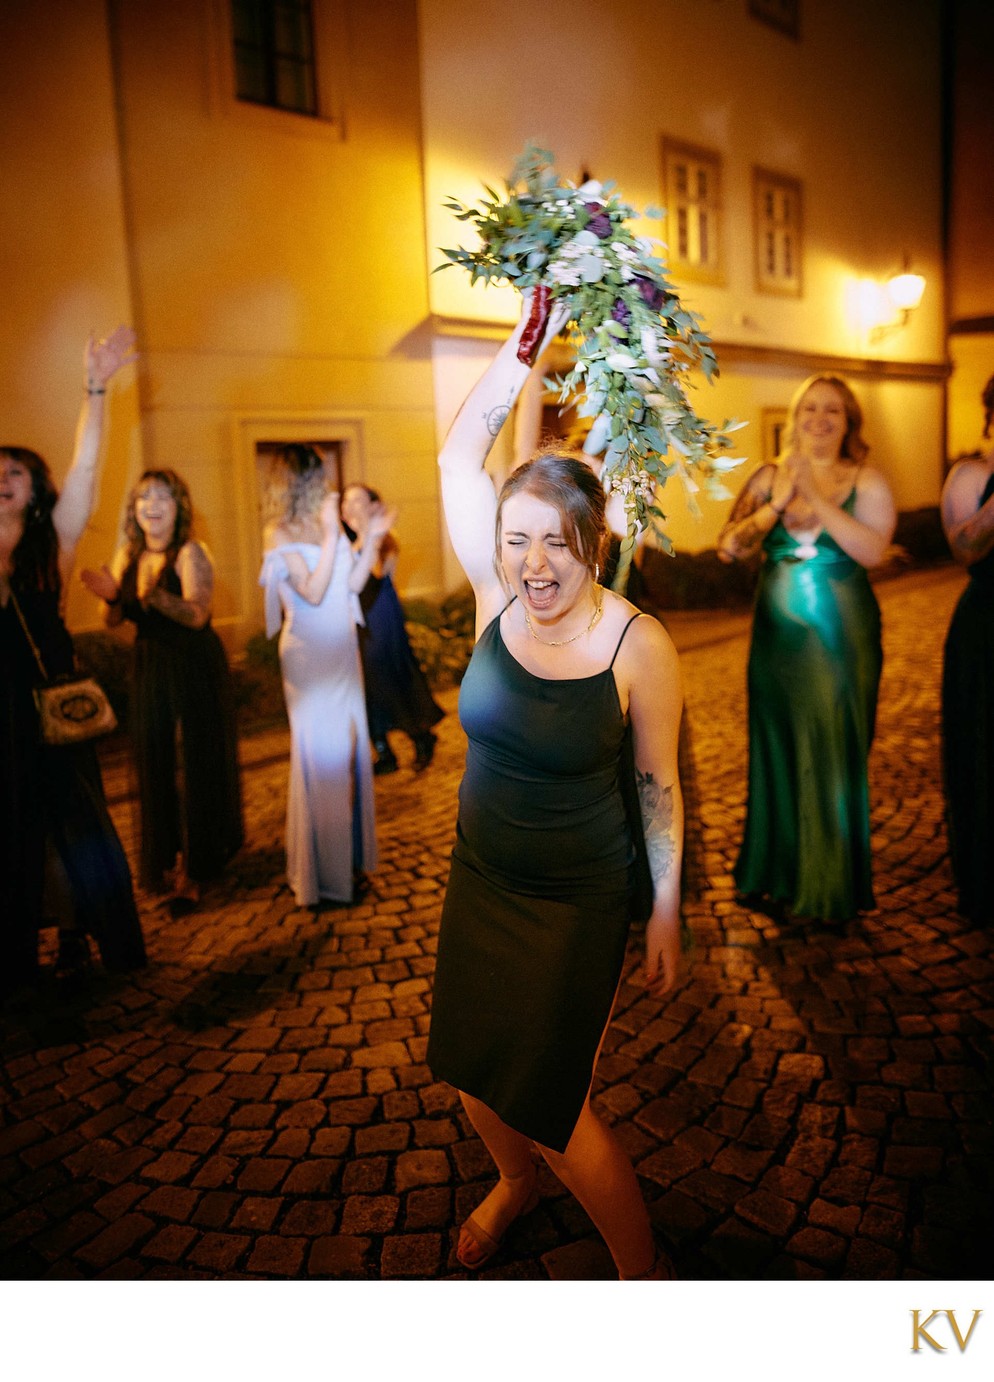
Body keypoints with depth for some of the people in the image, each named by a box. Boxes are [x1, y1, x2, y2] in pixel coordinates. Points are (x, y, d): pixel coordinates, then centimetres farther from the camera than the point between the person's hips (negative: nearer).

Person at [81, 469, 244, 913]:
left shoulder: (190, 553, -12)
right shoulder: (127, 555, 5)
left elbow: (197, 614, -25)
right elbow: (114, 621, 6)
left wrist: (154, 594, -39)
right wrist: (111, 597, -15)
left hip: (195, 671, -5)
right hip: (149, 671, 6)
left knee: (196, 767, -1)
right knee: (156, 767, 8)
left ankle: (193, 871, 6)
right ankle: (168, 860, 21)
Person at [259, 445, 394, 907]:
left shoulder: (328, 525, 7)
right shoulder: (280, 534, -11)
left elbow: (352, 583, 7)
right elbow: (313, 593, -20)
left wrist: (372, 538, 0)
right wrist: (330, 535, -21)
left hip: (341, 648, 6)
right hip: (309, 652, -6)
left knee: (350, 747, 12)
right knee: (321, 752, 1)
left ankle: (351, 856, 27)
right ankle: (324, 873, 15)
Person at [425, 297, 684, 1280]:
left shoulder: (637, 646, -19)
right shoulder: (497, 599, -10)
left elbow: (657, 784, -9)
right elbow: (459, 455, -11)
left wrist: (666, 913, -5)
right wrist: (533, 329, -14)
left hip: (581, 901, -4)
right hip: (479, 880, 5)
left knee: (545, 1102, 4)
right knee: (468, 1065, 19)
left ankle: (641, 1264, 32)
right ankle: (515, 1184, 53)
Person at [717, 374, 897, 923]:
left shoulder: (866, 480, -2)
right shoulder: (768, 477, 5)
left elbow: (873, 550, -17)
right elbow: (729, 548, -4)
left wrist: (817, 499, -21)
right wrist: (778, 504, -16)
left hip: (841, 636, -2)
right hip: (777, 632, 3)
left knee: (834, 754, 4)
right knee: (777, 750, 11)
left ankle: (832, 884, 21)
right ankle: (778, 871, 29)